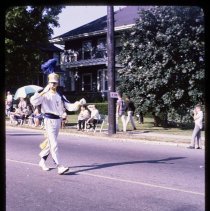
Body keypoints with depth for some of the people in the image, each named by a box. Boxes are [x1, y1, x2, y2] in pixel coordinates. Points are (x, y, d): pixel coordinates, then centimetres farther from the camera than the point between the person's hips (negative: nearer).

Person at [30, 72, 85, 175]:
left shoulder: (60, 96, 13)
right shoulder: (45, 95, -4)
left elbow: (69, 106, 7)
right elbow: (33, 101, -20)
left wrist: (79, 103, -11)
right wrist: (43, 92, -25)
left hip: (58, 120, 6)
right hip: (49, 120, -6)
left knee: (51, 143, 17)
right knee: (54, 144, -12)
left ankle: (42, 161, 34)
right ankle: (59, 166, -15)